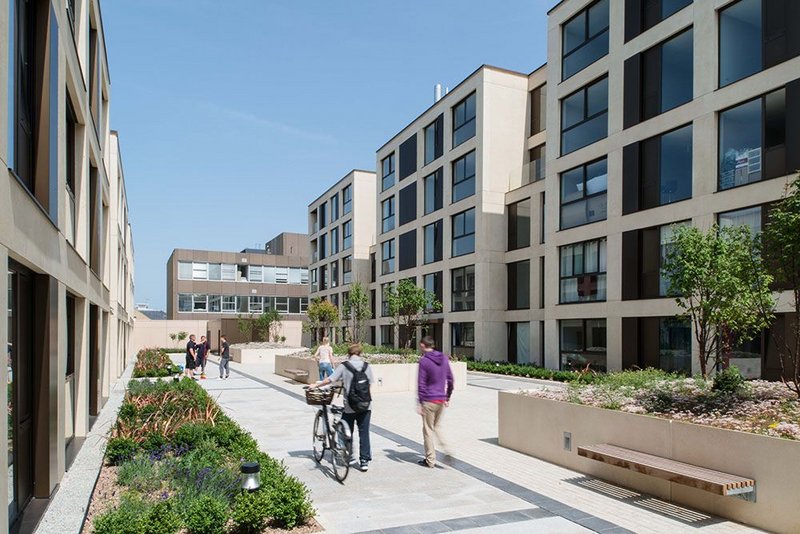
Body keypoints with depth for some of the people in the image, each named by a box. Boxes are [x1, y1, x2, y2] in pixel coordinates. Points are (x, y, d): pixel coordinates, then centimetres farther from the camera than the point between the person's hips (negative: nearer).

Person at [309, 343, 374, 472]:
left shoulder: (344, 366, -8)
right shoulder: (367, 366, 0)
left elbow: (329, 380, -9)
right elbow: (370, 383, 3)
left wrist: (316, 385, 5)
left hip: (350, 406, -2)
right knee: (364, 433, 7)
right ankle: (364, 461, 7)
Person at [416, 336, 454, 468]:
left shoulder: (424, 361, -13)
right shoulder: (444, 359, 5)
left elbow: (421, 384, -14)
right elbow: (450, 380, 10)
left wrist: (419, 403, -11)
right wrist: (447, 398, 19)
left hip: (428, 401, -6)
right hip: (441, 400, 6)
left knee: (428, 430, 7)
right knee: (436, 427, 20)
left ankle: (430, 460, 14)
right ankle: (447, 449, 1)